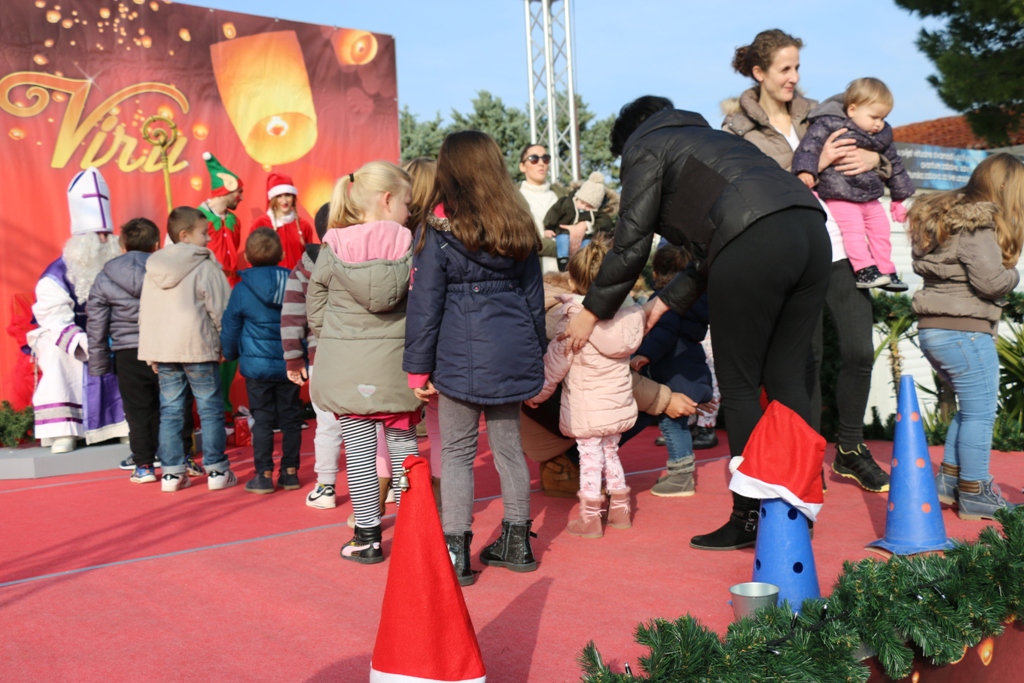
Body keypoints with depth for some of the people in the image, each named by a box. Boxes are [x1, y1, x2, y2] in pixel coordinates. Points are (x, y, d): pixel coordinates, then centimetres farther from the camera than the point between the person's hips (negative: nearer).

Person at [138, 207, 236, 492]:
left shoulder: (153, 268, 12)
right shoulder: (204, 266, -7)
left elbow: (145, 311, 15)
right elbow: (220, 307, -8)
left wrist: (151, 353, 18)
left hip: (162, 349, 6)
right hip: (197, 346, -5)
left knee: (170, 411, 10)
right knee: (210, 409, 3)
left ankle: (171, 472, 12)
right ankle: (217, 471, 6)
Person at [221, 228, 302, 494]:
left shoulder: (242, 289, -7)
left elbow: (229, 330, 2)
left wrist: (230, 355, 20)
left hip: (257, 365, -2)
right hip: (289, 365, 2)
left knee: (262, 420, 5)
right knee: (290, 419, 11)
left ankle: (264, 475, 7)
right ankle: (290, 472, 17)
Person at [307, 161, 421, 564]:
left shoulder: (333, 246, -4)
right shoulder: (408, 244, -6)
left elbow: (314, 307, 2)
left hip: (345, 363, 0)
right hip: (395, 360, 0)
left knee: (359, 447, 6)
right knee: (403, 443, 12)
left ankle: (368, 537, 13)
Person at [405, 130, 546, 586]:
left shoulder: (440, 232, -7)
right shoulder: (519, 229, 8)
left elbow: (425, 304, -6)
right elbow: (534, 297, 14)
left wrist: (418, 368, 0)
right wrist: (536, 355, 22)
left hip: (461, 359, -5)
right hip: (513, 354, 5)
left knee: (456, 453, 4)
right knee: (508, 446, 14)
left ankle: (455, 552, 6)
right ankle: (516, 542, 24)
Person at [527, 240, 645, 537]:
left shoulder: (574, 322, -16)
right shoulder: (626, 316, -2)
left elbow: (555, 363, -10)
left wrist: (536, 394, 2)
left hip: (587, 408, -5)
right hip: (619, 404, 5)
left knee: (590, 458, 3)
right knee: (611, 453, 20)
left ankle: (590, 519, 9)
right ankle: (620, 510, 28)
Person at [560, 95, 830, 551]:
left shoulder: (645, 146, 15)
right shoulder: (705, 138, 37)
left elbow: (631, 244, 7)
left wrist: (592, 311, 16)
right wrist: (670, 299, 32)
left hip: (755, 241, -8)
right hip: (811, 229, 8)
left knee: (739, 388, 3)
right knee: (786, 379, 13)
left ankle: (750, 518, 8)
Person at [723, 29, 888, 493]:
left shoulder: (816, 115, 14)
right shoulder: (737, 129, 1)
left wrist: (874, 157, -1)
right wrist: (816, 166, -15)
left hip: (841, 248, 4)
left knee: (859, 350, 4)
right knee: (806, 357, 2)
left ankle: (851, 450, 23)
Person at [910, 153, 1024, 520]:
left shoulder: (945, 215, 14)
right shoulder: (978, 227, -14)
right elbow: (990, 280, -21)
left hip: (933, 330, 10)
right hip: (965, 332, -9)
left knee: (971, 408, 20)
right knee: (980, 413, 0)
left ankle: (948, 482, 23)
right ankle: (974, 496, 7)